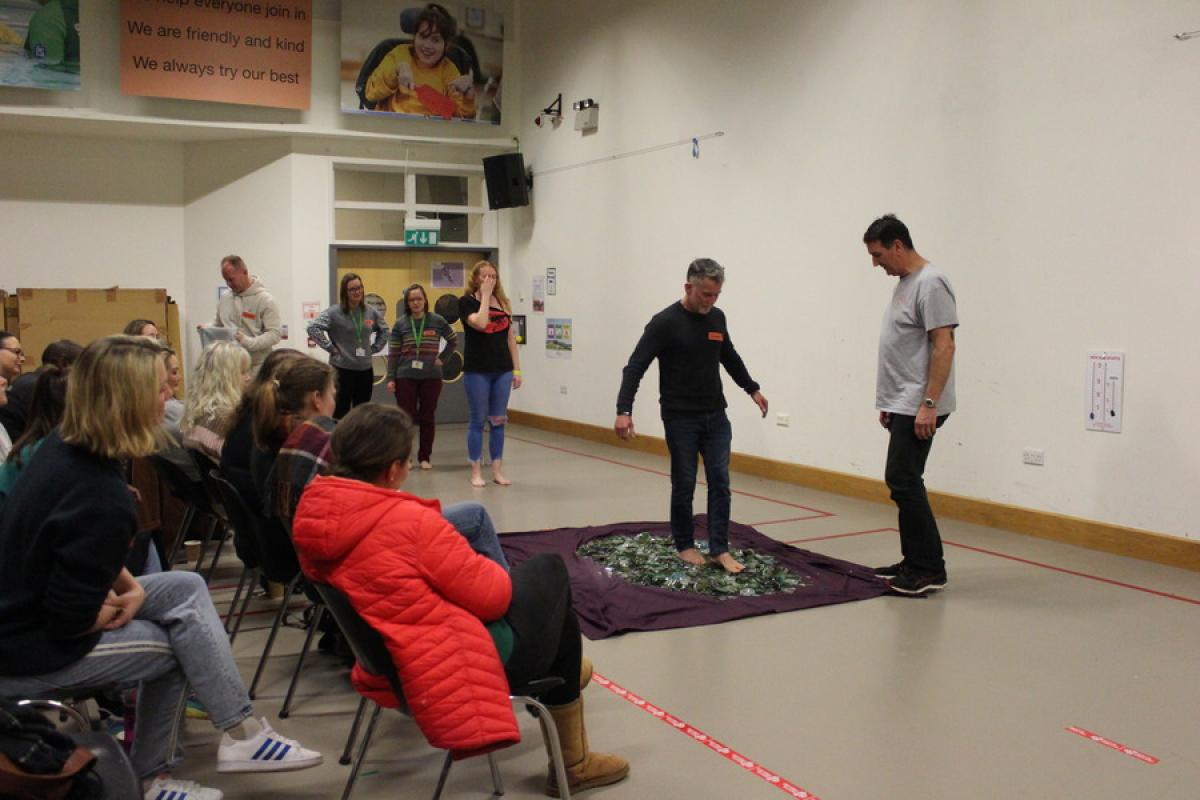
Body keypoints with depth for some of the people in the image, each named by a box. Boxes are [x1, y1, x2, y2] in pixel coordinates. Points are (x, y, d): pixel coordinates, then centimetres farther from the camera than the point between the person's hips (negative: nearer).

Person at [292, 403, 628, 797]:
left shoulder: (313, 510, -4)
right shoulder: (409, 521, -28)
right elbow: (491, 597, -19)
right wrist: (491, 572, 3)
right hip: (455, 665, -8)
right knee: (549, 572, 17)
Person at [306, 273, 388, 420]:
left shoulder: (370, 312, 5)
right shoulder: (334, 312, -11)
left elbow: (384, 329, 21)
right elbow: (313, 328, -18)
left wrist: (375, 348, 10)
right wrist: (330, 348, -16)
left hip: (365, 369, 5)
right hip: (342, 369, -5)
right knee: (340, 413, 0)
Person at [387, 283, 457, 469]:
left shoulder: (437, 321, 1)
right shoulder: (400, 324, 0)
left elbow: (453, 341, 15)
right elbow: (393, 353, 1)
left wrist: (442, 358, 4)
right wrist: (391, 378, -4)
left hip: (431, 377, 1)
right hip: (405, 377, -1)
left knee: (428, 417, 7)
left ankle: (425, 457, 17)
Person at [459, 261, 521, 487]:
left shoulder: (503, 302, 11)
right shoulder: (467, 301, -3)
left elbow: (511, 338, 13)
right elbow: (479, 323, -23)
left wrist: (517, 369, 9)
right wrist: (485, 295, -13)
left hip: (502, 370, 4)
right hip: (477, 371, -4)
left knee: (498, 420, 8)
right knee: (477, 420, 2)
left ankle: (497, 470, 16)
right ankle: (476, 471, 10)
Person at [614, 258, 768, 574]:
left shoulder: (717, 318, 4)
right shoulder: (665, 322, -15)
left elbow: (730, 357, 22)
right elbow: (635, 367, -19)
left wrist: (752, 389, 28)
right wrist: (624, 411, -29)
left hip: (715, 416, 5)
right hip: (680, 419, -5)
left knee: (719, 482, 1)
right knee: (684, 484, 4)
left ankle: (719, 549, 7)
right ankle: (684, 545, 21)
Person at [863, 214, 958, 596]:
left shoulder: (930, 283, -17)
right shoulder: (905, 284, 17)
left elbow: (944, 345, -23)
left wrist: (928, 403, -27)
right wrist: (889, 402, 22)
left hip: (918, 409, -11)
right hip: (902, 406, 11)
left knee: (903, 481, -11)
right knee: (904, 482, 13)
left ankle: (930, 569, -4)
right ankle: (916, 562, 21)